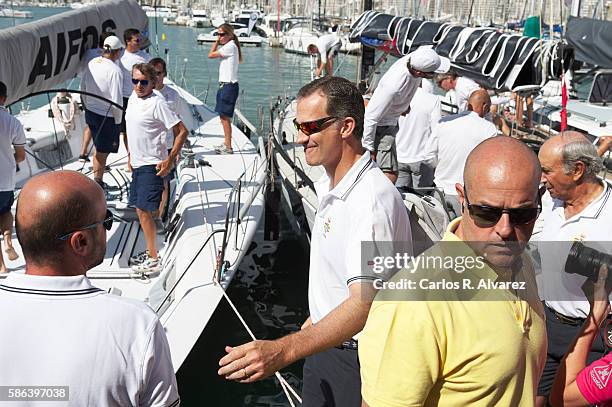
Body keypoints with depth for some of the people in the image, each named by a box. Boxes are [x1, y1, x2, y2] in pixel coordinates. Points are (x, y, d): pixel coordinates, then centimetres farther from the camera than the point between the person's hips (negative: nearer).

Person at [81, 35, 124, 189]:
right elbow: (116, 101, -20)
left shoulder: (92, 63, 1)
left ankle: (98, 181, 32)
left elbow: (83, 87, 11)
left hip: (90, 113, 8)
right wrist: (118, 121, -8)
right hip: (106, 116, -7)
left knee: (99, 148, 22)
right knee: (103, 152, 5)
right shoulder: (115, 70, -21)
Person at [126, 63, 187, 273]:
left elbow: (182, 131, -18)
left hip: (152, 165, -9)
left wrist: (170, 160, -18)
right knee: (139, 209, 13)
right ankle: (150, 251, 26)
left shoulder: (157, 103, -18)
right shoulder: (133, 98, 8)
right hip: (138, 163, 9)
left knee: (144, 210, -8)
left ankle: (154, 259, 3)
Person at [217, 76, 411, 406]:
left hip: (356, 359, -8)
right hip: (323, 342, 9)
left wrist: (283, 351, -48)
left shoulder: (373, 201, -28)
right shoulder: (329, 186, 4)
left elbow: (365, 302, -38)